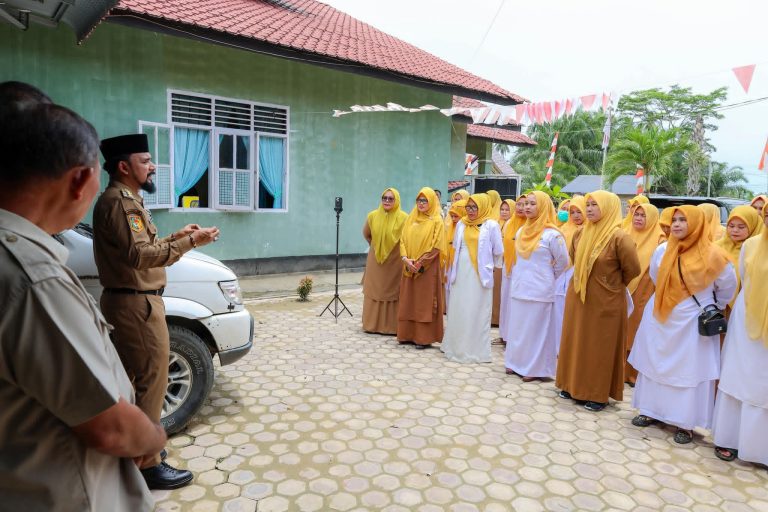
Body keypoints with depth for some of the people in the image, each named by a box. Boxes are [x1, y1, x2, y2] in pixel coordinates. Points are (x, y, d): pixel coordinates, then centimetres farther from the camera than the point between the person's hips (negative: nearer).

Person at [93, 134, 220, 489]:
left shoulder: (123, 199, 18)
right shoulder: (119, 201, -16)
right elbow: (140, 255, -26)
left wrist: (176, 236, 9)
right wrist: (190, 242, -26)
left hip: (125, 300, 11)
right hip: (137, 303, -11)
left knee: (128, 377, 18)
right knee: (152, 380, -6)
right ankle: (147, 464, 3)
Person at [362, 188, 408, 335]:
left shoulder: (404, 218, -13)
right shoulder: (372, 216, -1)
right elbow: (366, 234, 17)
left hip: (395, 261, -3)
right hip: (375, 261, 4)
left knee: (393, 292, 4)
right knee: (374, 291, 9)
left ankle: (393, 325, 13)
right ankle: (372, 324, 20)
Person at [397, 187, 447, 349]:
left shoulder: (436, 221, -5)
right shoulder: (411, 219, 11)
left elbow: (436, 246, -12)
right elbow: (403, 240, 7)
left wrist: (420, 263, -16)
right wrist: (405, 258, -9)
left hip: (427, 268, -5)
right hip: (409, 267, 5)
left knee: (425, 302, -2)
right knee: (408, 301, 8)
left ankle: (424, 337, 4)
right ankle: (407, 334, 17)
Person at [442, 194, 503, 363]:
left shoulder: (491, 225, -5)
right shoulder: (461, 224, 8)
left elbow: (498, 252, 1)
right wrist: (452, 271, 13)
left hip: (479, 275, -4)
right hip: (461, 274, 4)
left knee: (477, 313, 0)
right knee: (458, 311, 9)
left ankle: (476, 350, 9)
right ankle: (456, 346, 20)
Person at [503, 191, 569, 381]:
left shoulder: (552, 234, -12)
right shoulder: (522, 231, 8)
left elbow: (563, 262, -3)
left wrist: (547, 278, 7)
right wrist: (522, 276, 15)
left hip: (539, 291, -6)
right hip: (518, 289, 6)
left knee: (536, 329, 1)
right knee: (518, 327, 12)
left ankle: (535, 368, 12)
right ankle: (517, 362, 24)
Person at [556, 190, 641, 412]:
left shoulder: (619, 237, -17)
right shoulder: (581, 233, 2)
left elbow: (633, 270, -12)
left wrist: (612, 284, 3)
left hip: (605, 302, -6)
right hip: (578, 297, 6)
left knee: (601, 347, 5)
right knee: (575, 342, 13)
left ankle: (599, 394, 18)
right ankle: (574, 385, 28)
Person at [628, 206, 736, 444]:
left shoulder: (712, 255, -11)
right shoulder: (662, 250, 0)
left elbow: (728, 287, 4)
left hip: (692, 324, -4)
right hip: (660, 320, 4)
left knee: (690, 370, 2)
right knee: (655, 364, 10)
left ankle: (685, 422, 12)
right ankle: (652, 410, 23)